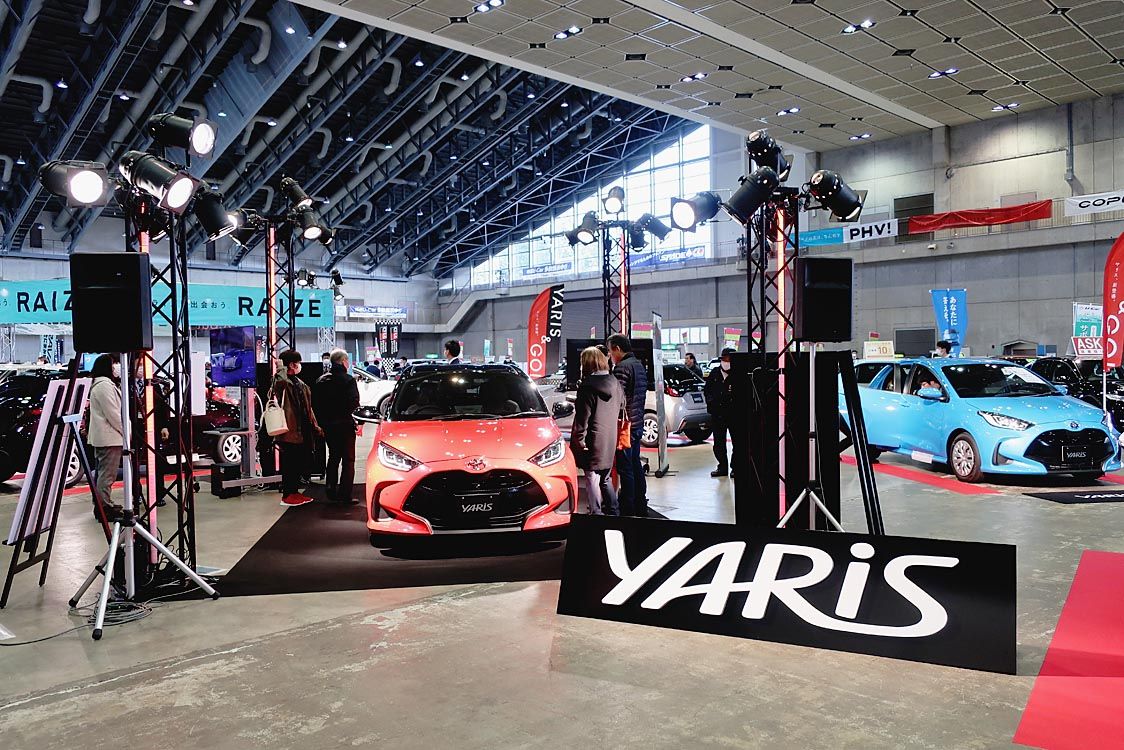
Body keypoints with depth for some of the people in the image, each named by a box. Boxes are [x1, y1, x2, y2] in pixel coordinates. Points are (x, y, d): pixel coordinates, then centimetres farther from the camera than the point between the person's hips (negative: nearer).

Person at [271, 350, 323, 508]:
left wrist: (315, 427, 20)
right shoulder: (282, 382, -9)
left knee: (301, 463, 14)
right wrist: (281, 369, -18)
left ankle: (294, 492, 25)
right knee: (290, 464, -2)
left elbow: (308, 408, 23)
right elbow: (280, 381, -38)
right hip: (289, 430, -9)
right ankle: (287, 496, 6)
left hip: (302, 431, 9)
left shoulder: (300, 384, 19)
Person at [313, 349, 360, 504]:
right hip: (344, 424, -6)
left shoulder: (321, 381, 5)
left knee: (333, 458, 19)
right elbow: (354, 403, -21)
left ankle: (331, 493, 19)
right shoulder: (348, 380, -12)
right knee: (348, 460, 1)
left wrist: (321, 421, 11)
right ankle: (345, 495, -3)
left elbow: (315, 404, 5)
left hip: (327, 426, 6)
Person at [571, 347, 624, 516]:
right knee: (605, 478, 20)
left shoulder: (587, 386, -15)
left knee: (592, 478, 3)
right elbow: (621, 411, 15)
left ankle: (597, 513, 6)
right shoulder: (615, 384, 6)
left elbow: (583, 416, -16)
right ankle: (614, 510, 25)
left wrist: (579, 439, -10)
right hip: (610, 441, 7)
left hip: (594, 441, -7)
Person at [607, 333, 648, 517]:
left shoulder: (622, 368, -16)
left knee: (625, 468, -4)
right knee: (635, 465, 17)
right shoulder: (639, 365, 14)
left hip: (625, 424, -10)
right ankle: (641, 507, 25)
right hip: (638, 423, 10)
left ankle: (628, 510, 0)